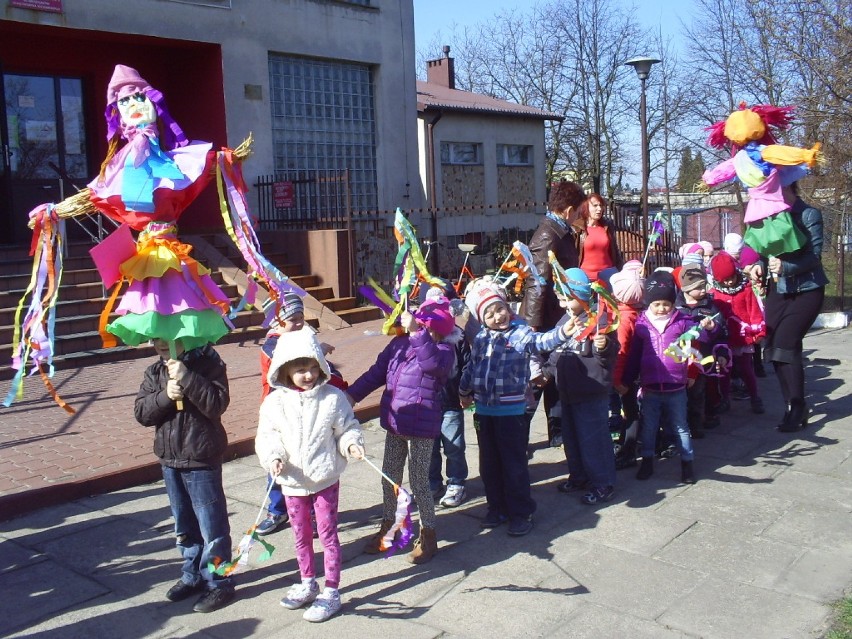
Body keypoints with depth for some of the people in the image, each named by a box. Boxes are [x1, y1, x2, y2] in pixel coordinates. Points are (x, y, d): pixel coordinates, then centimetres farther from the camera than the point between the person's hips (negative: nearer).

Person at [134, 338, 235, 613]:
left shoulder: (208, 364, -11)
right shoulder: (154, 372, 5)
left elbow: (217, 404, -23)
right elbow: (141, 412, -1)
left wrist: (186, 377, -28)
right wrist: (165, 395, -18)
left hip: (202, 459, -6)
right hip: (170, 459, 6)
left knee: (211, 524, 2)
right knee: (184, 526, 19)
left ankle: (219, 582, 15)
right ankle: (194, 574, 35)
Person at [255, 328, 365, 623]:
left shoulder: (333, 397, -11)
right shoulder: (274, 402, -7)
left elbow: (346, 428, -2)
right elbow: (267, 436, -4)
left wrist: (351, 444, -21)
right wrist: (273, 456, -21)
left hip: (325, 479, -3)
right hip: (292, 481, 3)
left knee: (328, 533, 6)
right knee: (301, 535, 19)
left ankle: (331, 592, 18)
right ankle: (308, 583, 38)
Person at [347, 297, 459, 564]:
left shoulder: (444, 350, -13)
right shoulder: (399, 343, 3)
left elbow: (433, 363, -37)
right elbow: (377, 371, 10)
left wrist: (415, 332, -40)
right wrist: (352, 394, 5)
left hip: (422, 427, -6)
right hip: (394, 423, 6)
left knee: (419, 481, 2)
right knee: (389, 477, 17)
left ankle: (428, 534, 21)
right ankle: (387, 525, 36)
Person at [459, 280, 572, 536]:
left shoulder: (521, 333, -8)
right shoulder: (480, 338, 7)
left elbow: (543, 341, -26)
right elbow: (471, 367, 20)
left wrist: (563, 332, -45)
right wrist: (465, 392, 31)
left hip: (511, 411, -5)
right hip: (483, 409, 5)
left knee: (514, 464, 2)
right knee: (489, 464, 14)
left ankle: (521, 513, 16)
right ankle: (497, 508, 29)